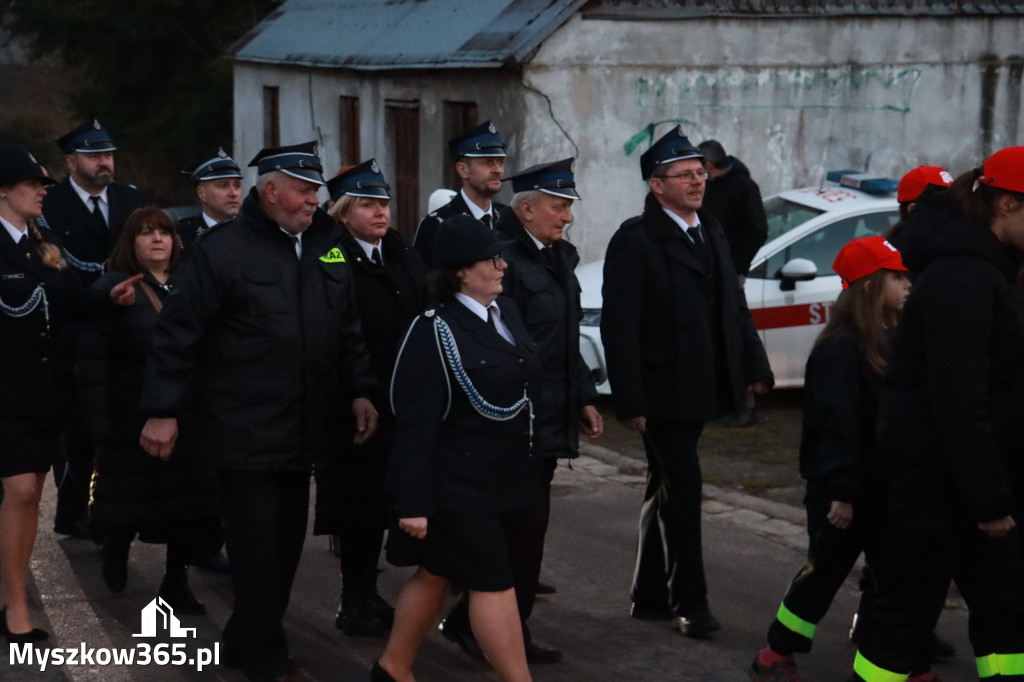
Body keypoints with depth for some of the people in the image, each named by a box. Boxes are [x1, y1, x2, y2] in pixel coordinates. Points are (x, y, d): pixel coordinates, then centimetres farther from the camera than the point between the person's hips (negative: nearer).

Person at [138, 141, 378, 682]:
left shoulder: (327, 246, 8)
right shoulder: (224, 249, -11)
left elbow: (348, 328, 16)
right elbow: (177, 333, -10)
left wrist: (360, 390, 7)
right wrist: (162, 412, -12)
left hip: (302, 431, 7)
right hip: (245, 432, -6)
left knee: (286, 543, 12)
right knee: (258, 548, -1)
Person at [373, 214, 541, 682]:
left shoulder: (506, 311, 6)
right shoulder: (436, 331, -17)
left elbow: (523, 388, 14)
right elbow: (417, 423, -18)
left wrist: (528, 466, 14)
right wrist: (413, 501, -19)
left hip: (496, 479, 8)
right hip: (456, 485, -8)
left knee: (437, 574, 17)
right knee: (493, 584, -3)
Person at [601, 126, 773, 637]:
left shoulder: (710, 232, 12)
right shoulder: (636, 241, -12)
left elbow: (733, 305, 17)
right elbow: (619, 327, -15)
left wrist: (753, 366, 10)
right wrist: (630, 401, -19)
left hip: (699, 391, 8)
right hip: (662, 393, -8)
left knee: (666, 492, 16)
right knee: (682, 490, -5)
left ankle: (651, 596, 26)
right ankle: (688, 600, 6)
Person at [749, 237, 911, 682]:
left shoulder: (888, 342, 10)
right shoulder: (841, 348, -18)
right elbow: (835, 423, -22)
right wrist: (840, 490, -25)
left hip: (880, 487, 8)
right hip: (840, 490, -8)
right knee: (825, 571, 2)